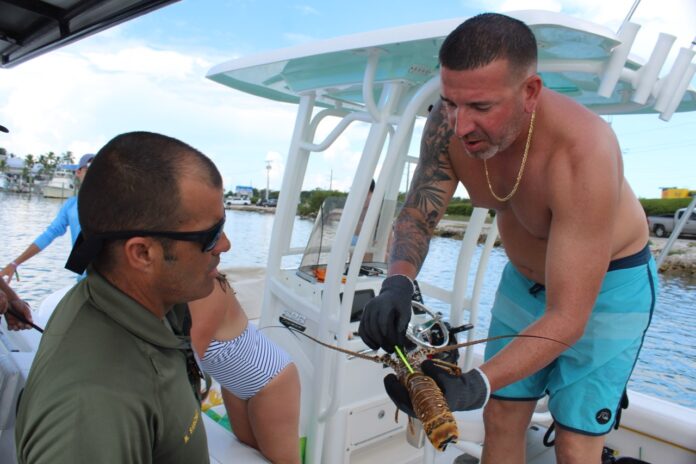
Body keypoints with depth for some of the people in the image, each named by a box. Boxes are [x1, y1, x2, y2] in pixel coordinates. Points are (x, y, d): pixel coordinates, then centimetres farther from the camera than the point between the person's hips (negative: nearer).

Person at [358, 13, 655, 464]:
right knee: (501, 419, 9)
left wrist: (473, 386, -48)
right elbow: (417, 215, -14)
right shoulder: (448, 124, -23)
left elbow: (567, 319, -36)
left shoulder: (584, 154, -37)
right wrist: (397, 283, -35)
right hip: (525, 276, 5)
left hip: (609, 282, -4)